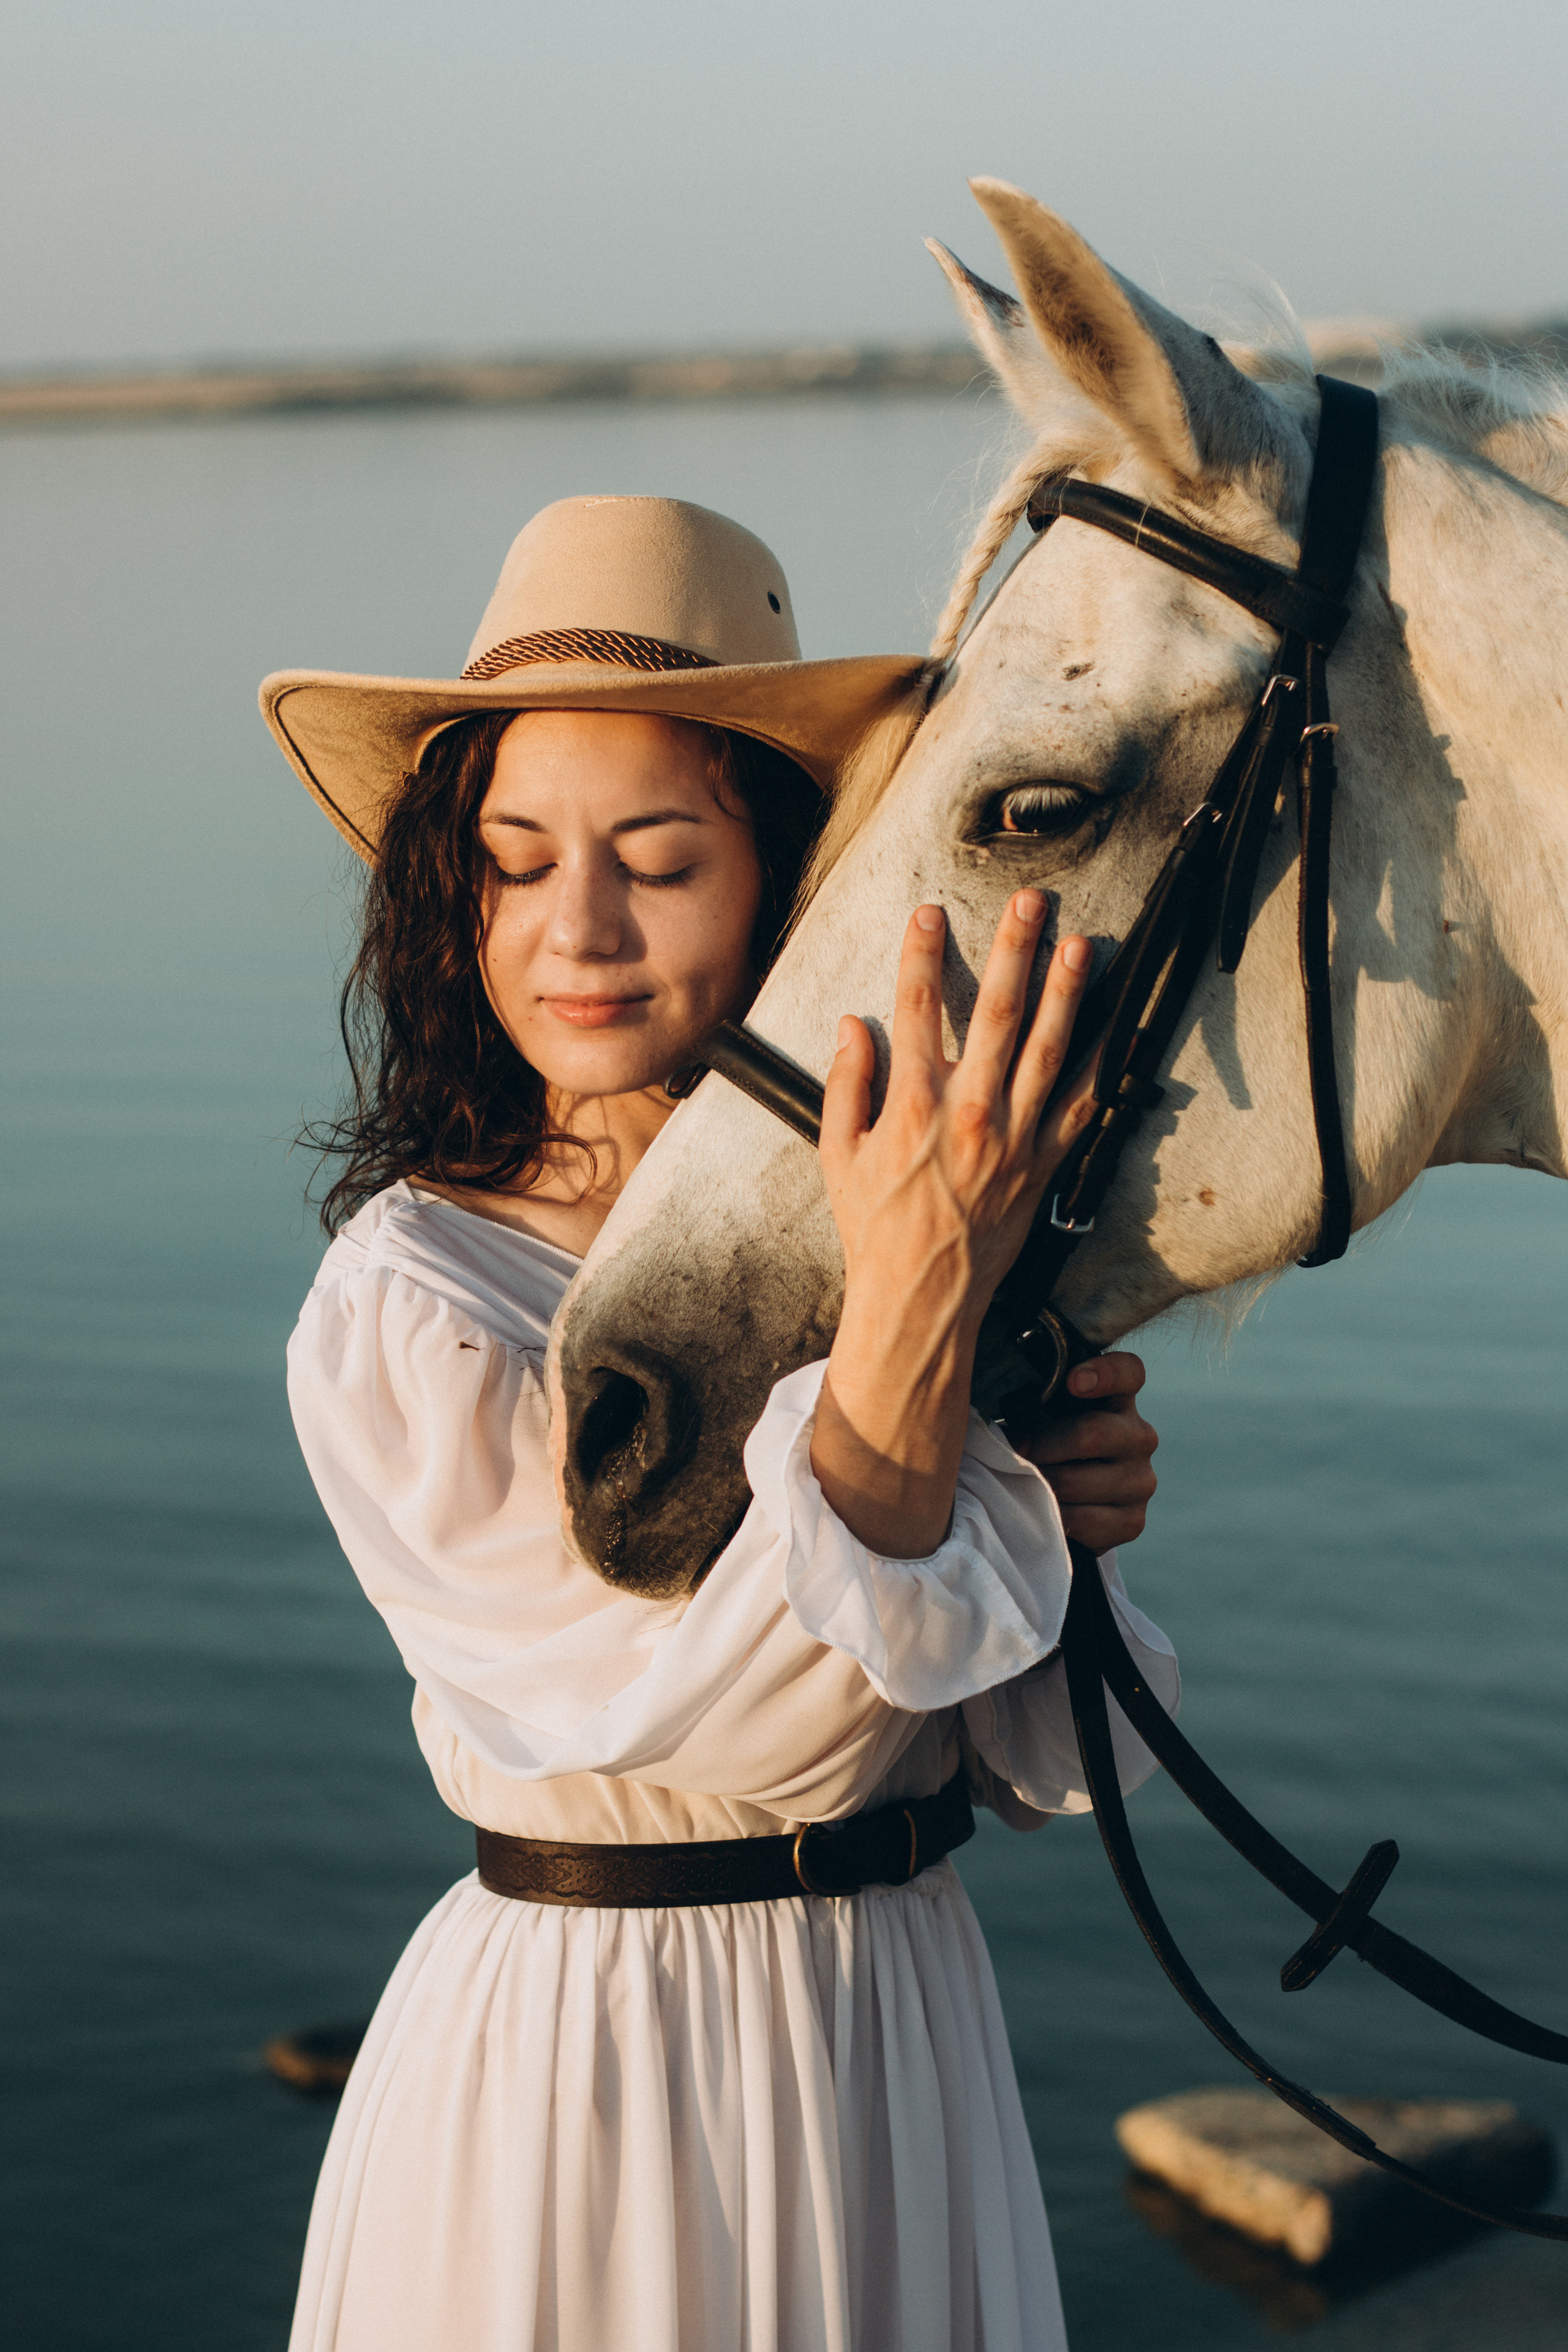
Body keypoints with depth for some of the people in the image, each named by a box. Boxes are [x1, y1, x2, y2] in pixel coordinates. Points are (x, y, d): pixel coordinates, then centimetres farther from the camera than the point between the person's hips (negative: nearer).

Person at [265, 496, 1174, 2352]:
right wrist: (916, 1307, -33)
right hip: (575, 2069, -5)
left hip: (908, 2037, 5)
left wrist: (1072, 1510, -16)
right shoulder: (399, 1313, -17)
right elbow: (743, 1712, -25)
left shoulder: (890, 1212, -2)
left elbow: (1032, 1753, 3)